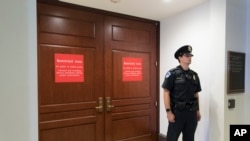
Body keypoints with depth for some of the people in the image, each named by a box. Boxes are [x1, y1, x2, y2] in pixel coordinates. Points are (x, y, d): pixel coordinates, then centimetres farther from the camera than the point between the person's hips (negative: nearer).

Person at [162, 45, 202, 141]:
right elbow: (166, 93, -13)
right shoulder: (172, 74, -10)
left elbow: (196, 94, 14)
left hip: (191, 112, 6)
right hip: (177, 112, -6)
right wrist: (168, 111, -17)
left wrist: (197, 110, 12)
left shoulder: (194, 75, 9)